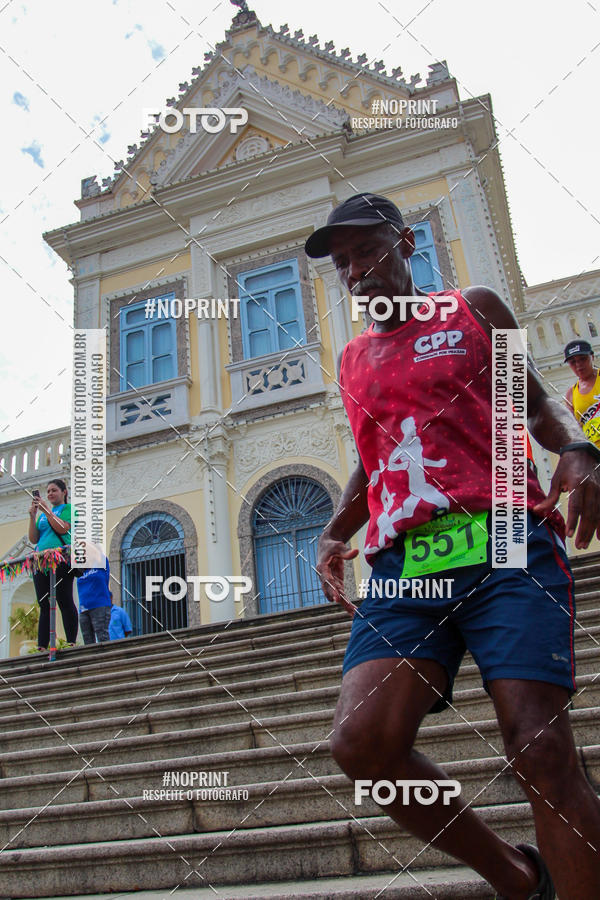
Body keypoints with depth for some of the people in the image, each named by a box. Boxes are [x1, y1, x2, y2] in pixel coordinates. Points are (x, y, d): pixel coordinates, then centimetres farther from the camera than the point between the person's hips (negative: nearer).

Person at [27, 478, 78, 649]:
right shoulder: (43, 514, 24)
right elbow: (33, 539, 15)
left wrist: (46, 510, -8)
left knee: (65, 601, -10)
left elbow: (62, 528, -11)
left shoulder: (68, 508, 8)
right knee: (44, 605, 2)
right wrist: (33, 516, 5)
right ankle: (41, 647, 0)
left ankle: (71, 643, -11)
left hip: (61, 560, -6)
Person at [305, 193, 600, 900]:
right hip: (401, 566, 4)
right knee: (360, 742, -15)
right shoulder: (353, 361, 26)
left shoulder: (474, 309, 17)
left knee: (540, 750, -14)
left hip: (505, 544, -3)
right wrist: (335, 530, 13)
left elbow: (535, 403, 17)